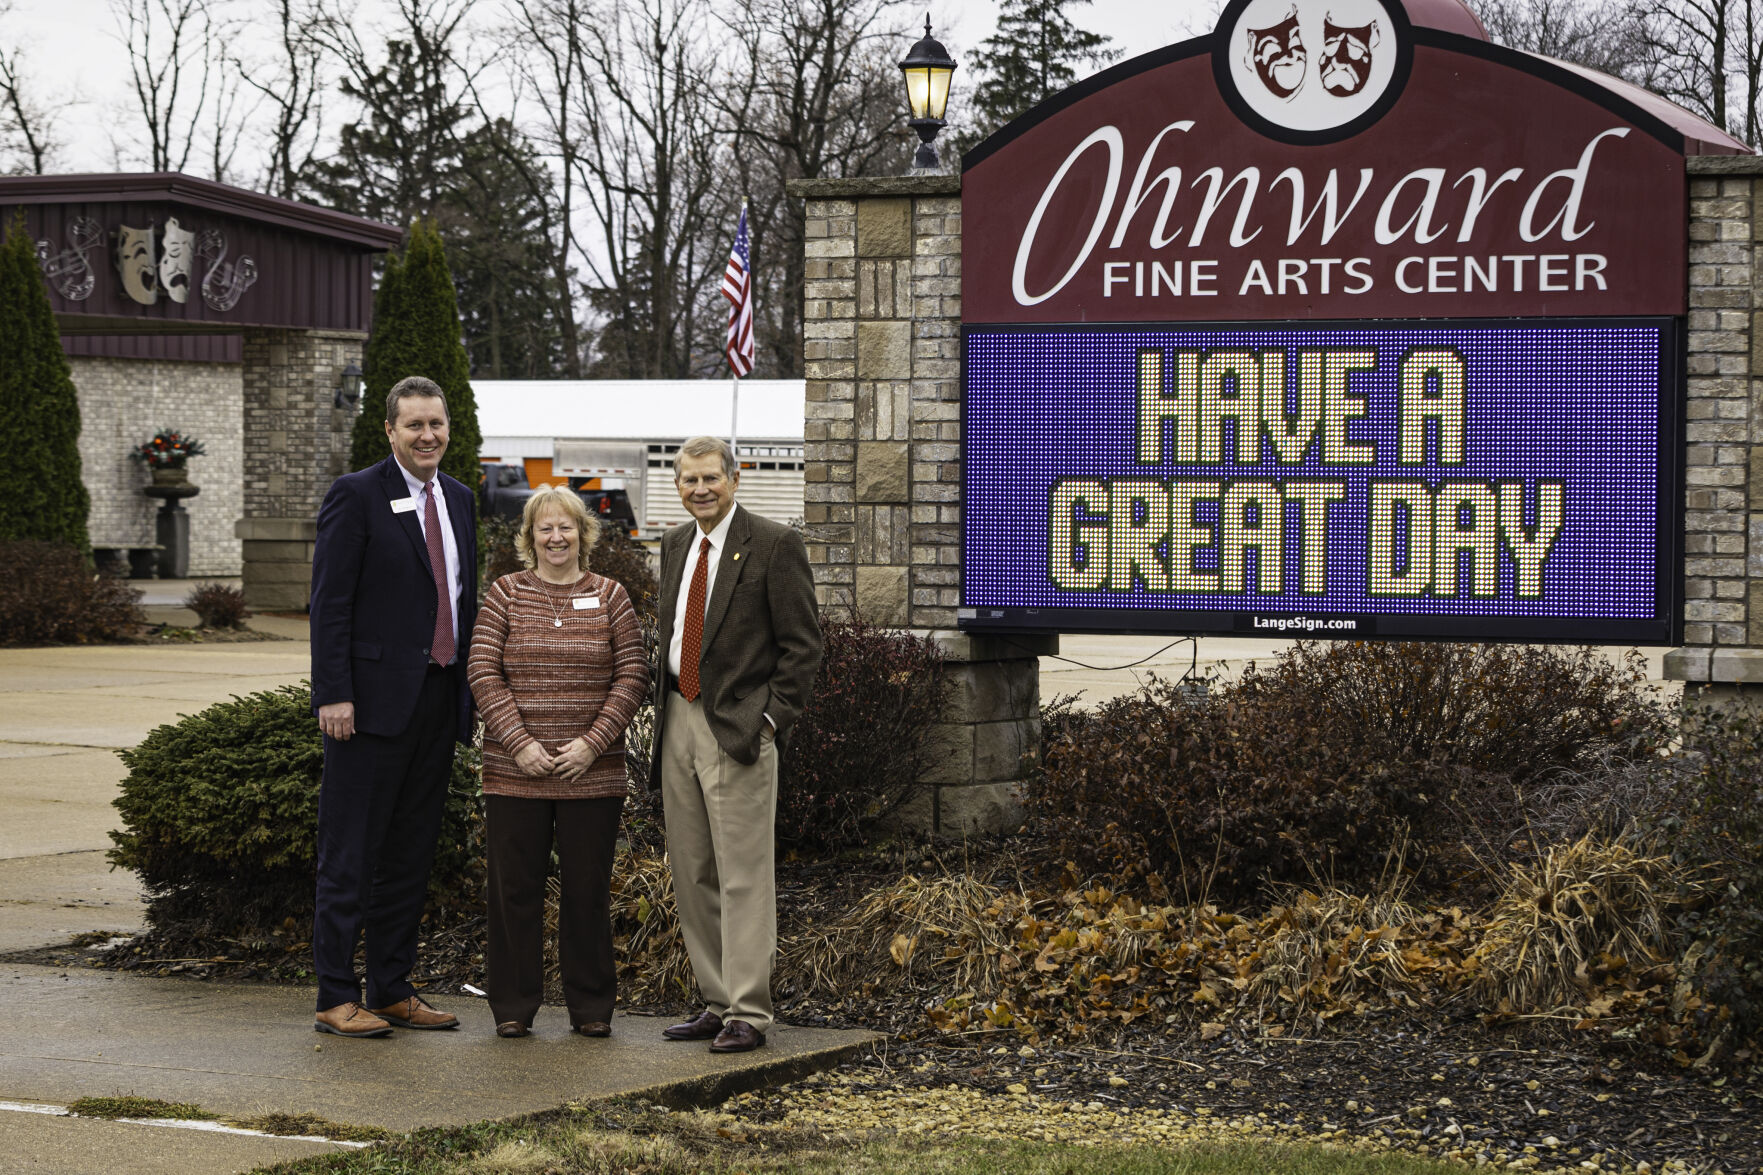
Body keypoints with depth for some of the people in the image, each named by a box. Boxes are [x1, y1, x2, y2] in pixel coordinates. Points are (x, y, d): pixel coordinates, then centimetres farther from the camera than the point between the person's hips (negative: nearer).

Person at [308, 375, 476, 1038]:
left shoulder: (457, 499, 15)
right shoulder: (357, 496, -6)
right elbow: (330, 603, -11)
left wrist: (469, 692, 14)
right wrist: (334, 694, -17)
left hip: (438, 703, 7)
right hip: (374, 701, -7)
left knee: (411, 855, 11)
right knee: (350, 854, -2)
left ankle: (392, 990, 18)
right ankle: (336, 999, 1)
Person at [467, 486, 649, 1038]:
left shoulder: (610, 597, 7)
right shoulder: (504, 594, 6)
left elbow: (633, 675, 1)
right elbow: (482, 672, -1)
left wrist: (592, 743, -10)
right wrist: (519, 743, -11)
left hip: (591, 774, 0)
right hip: (515, 773, 0)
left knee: (588, 889, 4)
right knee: (515, 888, 3)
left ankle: (591, 1007, 14)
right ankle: (513, 1006, 12)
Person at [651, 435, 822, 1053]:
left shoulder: (774, 544, -7)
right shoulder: (676, 544, 14)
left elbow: (803, 643, -7)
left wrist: (772, 718, -13)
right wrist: (666, 712, 12)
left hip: (739, 728, -7)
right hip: (679, 723, 7)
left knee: (743, 877, -7)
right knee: (692, 876, 10)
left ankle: (748, 1015, -4)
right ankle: (717, 1003, 19)